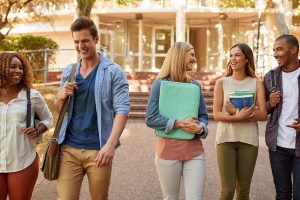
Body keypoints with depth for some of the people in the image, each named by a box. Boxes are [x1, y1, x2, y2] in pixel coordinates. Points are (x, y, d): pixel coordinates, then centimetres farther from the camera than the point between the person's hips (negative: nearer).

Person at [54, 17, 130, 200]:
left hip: (98, 150, -3)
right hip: (69, 148, 3)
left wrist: (110, 145, -27)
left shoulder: (113, 72, -5)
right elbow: (59, 109, 17)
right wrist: (61, 96, -7)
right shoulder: (68, 71, 9)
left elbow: (122, 110, -14)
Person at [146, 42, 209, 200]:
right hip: (168, 150, -3)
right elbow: (150, 119, -10)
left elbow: (203, 116, 11)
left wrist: (200, 128, -12)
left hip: (194, 150, 3)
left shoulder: (195, 85, 9)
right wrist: (179, 123, -19)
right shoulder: (160, 83, -5)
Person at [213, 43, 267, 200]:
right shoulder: (222, 82, 3)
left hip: (248, 140, 1)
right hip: (226, 139, -1)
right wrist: (239, 117, -20)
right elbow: (216, 114, -4)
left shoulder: (257, 83, 5)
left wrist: (235, 111, -14)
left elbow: (263, 115, -4)